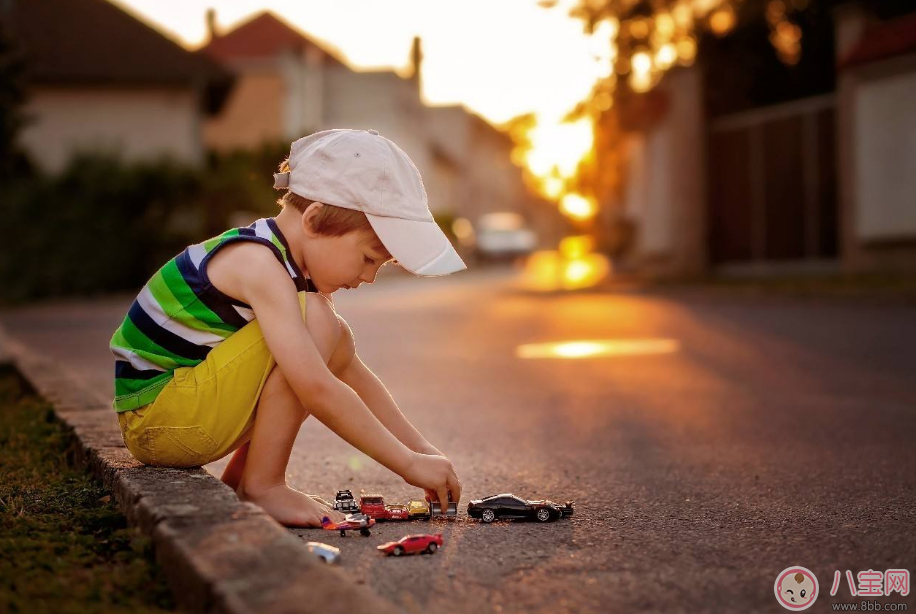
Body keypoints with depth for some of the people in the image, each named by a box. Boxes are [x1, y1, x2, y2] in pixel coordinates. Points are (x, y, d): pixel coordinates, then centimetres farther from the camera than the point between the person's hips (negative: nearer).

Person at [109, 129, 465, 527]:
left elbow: (352, 373, 12)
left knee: (337, 343, 9)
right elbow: (316, 390, -30)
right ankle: (262, 485, -14)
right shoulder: (258, 264, -23)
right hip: (151, 419, -10)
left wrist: (421, 449, 7)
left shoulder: (294, 265, 7)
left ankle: (238, 479, 8)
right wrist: (409, 464, -25)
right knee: (315, 323, -21)